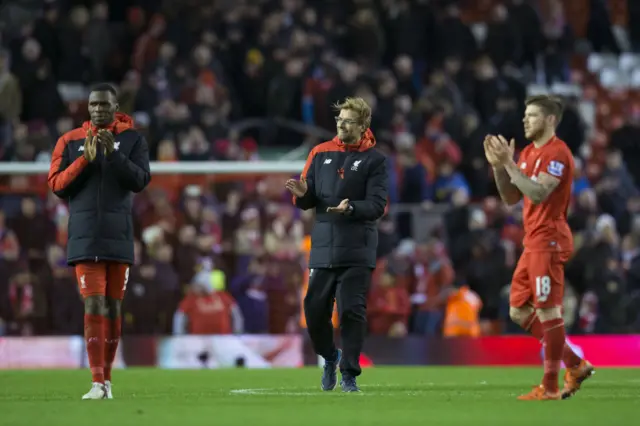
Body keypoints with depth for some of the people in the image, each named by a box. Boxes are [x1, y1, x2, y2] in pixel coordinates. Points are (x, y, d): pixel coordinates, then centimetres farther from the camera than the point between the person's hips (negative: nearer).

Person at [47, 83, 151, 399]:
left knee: (113, 308, 5)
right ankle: (97, 383, -13)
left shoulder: (132, 140, 4)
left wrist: (113, 153, -19)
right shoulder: (70, 142, 6)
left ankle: (107, 377, 16)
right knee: (94, 306, -10)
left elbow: (140, 180, -8)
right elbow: (57, 185, -1)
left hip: (119, 237, 1)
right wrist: (85, 159, -13)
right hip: (85, 238, -1)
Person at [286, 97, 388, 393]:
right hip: (322, 248, 4)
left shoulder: (374, 160, 0)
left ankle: (349, 374, 4)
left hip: (357, 251, -4)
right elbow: (305, 201, 12)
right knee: (315, 309, 3)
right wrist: (302, 194, -11)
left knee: (352, 311, -6)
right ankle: (329, 357, 29)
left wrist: (351, 208, -27)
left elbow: (377, 205, -9)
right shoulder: (321, 154, 11)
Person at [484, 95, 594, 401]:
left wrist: (509, 163, -23)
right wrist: (498, 165, 3)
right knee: (519, 312, 11)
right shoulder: (528, 153, 16)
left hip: (548, 241, -10)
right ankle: (575, 365, 17)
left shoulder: (557, 153, -13)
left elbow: (538, 193, -24)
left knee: (548, 312, -7)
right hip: (532, 243, 10)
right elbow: (511, 198, 16)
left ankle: (550, 387, -3)